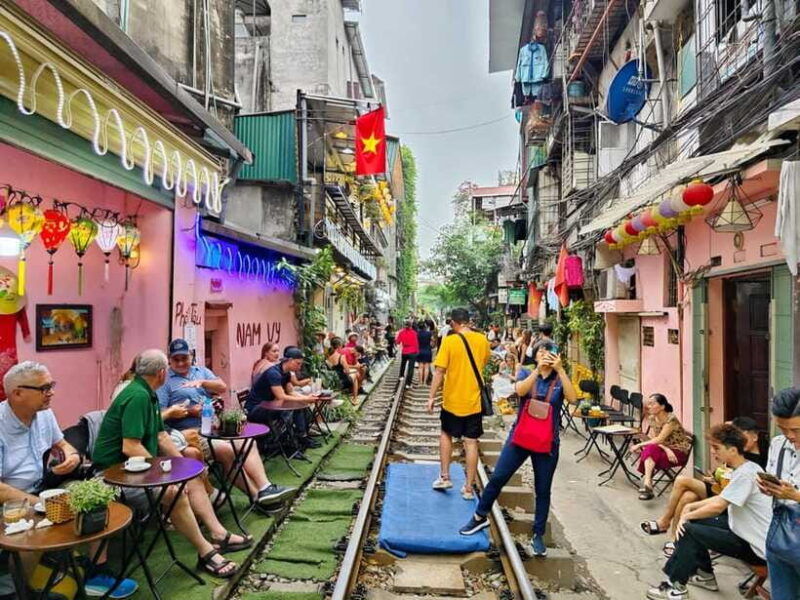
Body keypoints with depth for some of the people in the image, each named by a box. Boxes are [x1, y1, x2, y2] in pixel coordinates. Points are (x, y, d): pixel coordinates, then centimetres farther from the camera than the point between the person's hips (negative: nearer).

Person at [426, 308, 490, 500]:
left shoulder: (449, 341, -13)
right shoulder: (482, 340, -1)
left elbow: (439, 371, -14)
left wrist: (431, 397, -7)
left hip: (452, 400, -2)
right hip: (474, 401, 2)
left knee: (446, 434, 20)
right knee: (471, 443, 7)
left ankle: (444, 477, 21)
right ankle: (469, 488, 13)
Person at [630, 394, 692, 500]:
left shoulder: (671, 419, -20)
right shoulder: (652, 419, 1)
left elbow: (659, 440, -24)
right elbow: (654, 439, -6)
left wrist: (639, 445, -22)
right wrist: (666, 449, -25)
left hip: (679, 452, -6)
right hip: (665, 449, 6)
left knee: (650, 449, -30)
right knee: (648, 450, -26)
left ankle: (647, 483, -33)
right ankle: (647, 483, -27)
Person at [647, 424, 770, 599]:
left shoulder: (746, 473, -25)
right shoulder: (745, 468, 6)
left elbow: (717, 506, -26)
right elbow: (722, 499, 15)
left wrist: (687, 516, -11)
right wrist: (691, 507, 4)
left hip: (756, 547, -10)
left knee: (688, 529, -14)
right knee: (695, 521, 11)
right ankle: (706, 575, 23)